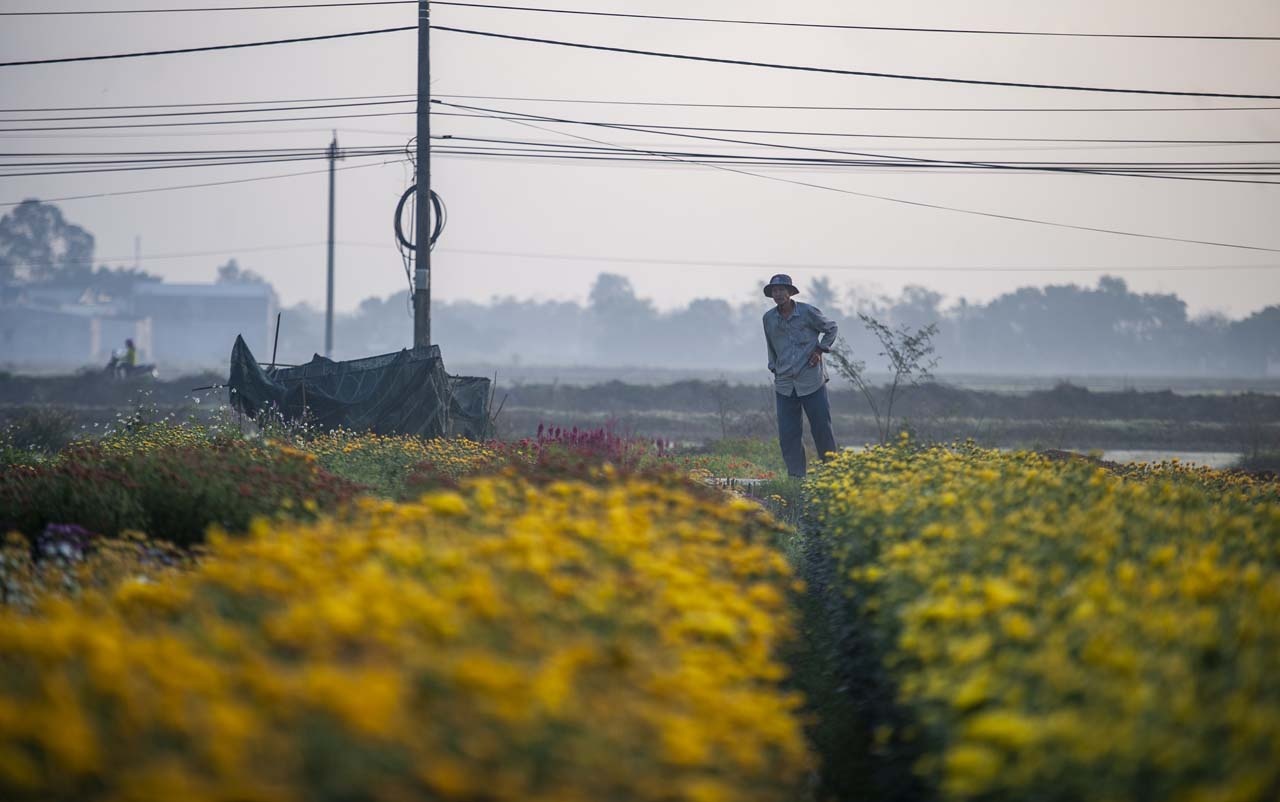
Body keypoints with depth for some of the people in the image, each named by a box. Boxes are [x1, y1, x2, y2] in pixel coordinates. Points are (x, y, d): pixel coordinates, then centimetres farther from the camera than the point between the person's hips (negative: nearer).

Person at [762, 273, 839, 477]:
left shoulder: (807, 312, -5)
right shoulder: (769, 319, 5)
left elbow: (832, 328, 10)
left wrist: (820, 349, -2)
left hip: (812, 382, -3)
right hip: (784, 385, 3)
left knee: (822, 428, -1)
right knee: (788, 434, 0)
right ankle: (796, 476, 6)